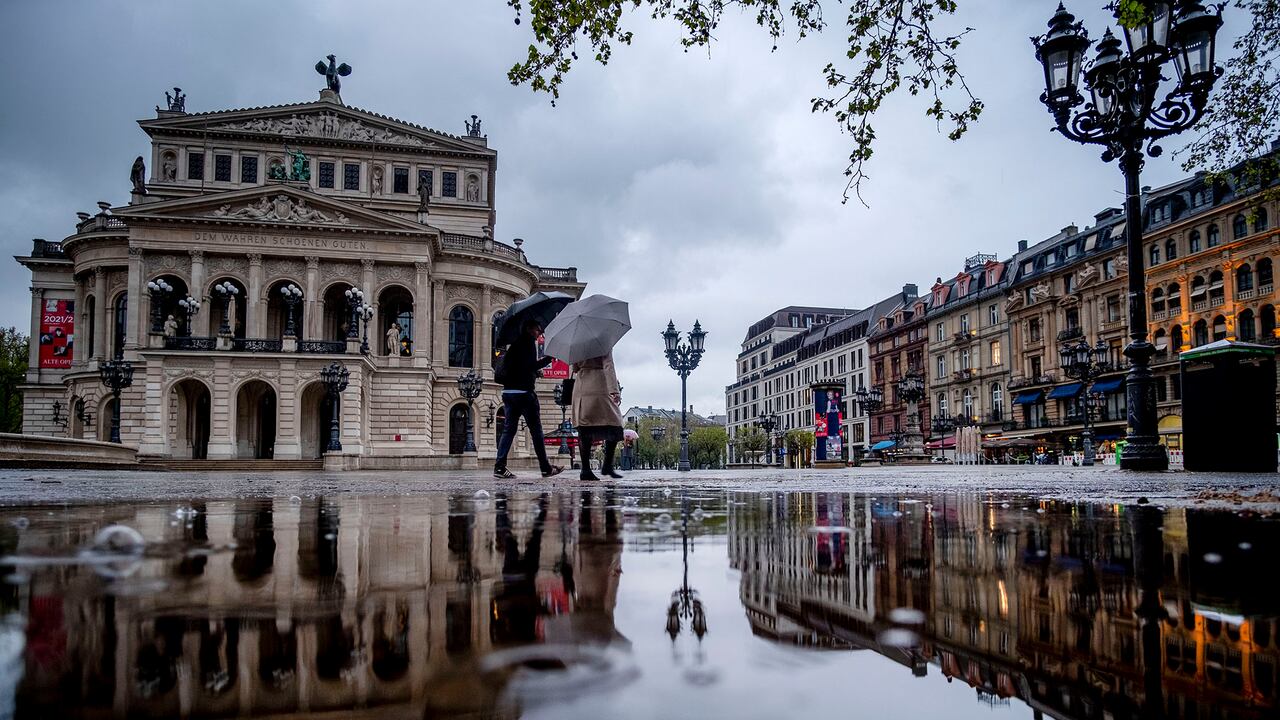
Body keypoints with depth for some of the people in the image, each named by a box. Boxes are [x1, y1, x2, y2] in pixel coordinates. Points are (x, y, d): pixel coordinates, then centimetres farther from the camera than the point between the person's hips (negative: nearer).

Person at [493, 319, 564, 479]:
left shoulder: (515, 344, 19)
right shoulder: (528, 343, -6)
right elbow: (529, 366, -16)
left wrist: (535, 372, 30)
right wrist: (547, 360, -11)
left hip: (508, 392, 8)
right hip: (523, 392, -8)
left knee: (509, 429, 4)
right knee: (536, 430, 0)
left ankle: (499, 466, -6)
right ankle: (546, 468, 5)